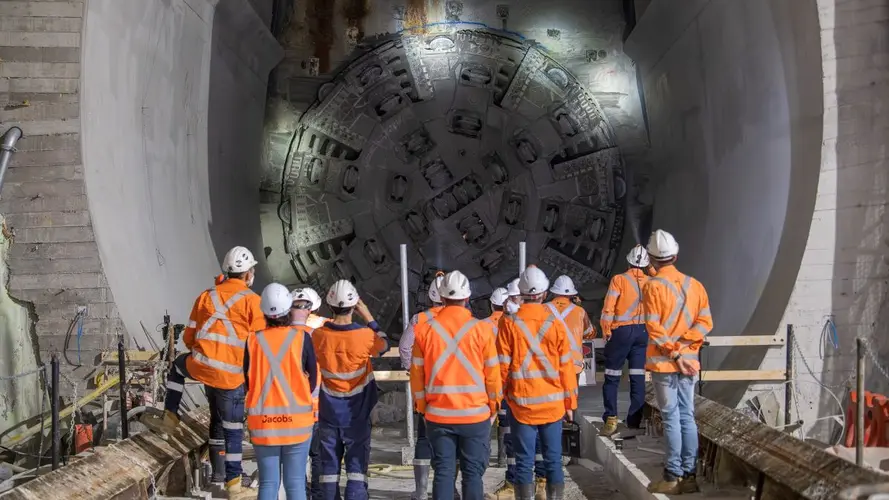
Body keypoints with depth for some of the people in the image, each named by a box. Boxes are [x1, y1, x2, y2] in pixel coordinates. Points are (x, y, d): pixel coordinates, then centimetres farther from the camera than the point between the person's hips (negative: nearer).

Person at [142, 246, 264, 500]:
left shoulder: (206, 296, 11)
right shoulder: (251, 300, -3)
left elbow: (189, 338, 16)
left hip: (199, 367, 3)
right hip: (231, 375, -3)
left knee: (179, 364, 37)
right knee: (232, 430, 9)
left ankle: (169, 417, 33)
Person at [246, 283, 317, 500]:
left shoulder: (254, 340, -2)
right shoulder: (301, 337, -6)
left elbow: (248, 382, 5)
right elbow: (312, 379, 2)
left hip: (262, 421, 1)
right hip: (297, 420, -1)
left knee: (268, 482, 7)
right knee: (295, 482, 3)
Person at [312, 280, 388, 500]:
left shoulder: (318, 335, -10)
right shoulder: (365, 335, -17)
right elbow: (384, 344, 5)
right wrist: (368, 316, 5)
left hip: (328, 413, 2)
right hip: (357, 414, -2)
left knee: (329, 464, 10)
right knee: (357, 463, 4)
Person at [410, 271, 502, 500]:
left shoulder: (424, 330, -2)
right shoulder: (482, 329, -7)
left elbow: (417, 374, 2)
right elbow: (492, 373, -2)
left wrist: (423, 407, 15)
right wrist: (494, 405, 13)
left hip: (438, 415, 2)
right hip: (475, 414, -1)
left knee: (443, 472, 7)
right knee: (473, 473, 6)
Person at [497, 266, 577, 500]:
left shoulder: (509, 323, -6)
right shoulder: (555, 323, -2)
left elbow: (503, 366, -4)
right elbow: (566, 366, 2)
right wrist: (570, 402, 10)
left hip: (521, 403, -1)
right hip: (552, 403, 1)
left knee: (524, 461, 4)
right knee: (553, 459, 9)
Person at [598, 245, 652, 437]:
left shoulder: (619, 280, -5)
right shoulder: (650, 282, 6)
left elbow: (608, 308, -8)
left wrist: (606, 330, -4)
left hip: (622, 331, -3)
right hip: (643, 332, 3)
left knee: (612, 377, 4)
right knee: (638, 378, 7)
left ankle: (611, 419, -3)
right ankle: (634, 421, 8)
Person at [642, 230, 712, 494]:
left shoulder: (653, 286, -9)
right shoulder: (695, 285, 6)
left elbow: (655, 329, -14)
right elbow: (705, 323, 1)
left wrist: (674, 353, -9)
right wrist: (681, 346, -4)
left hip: (663, 362, -4)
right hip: (688, 361, 5)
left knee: (671, 417, -2)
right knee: (687, 416, 9)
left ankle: (673, 477, 1)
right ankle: (689, 476, 12)